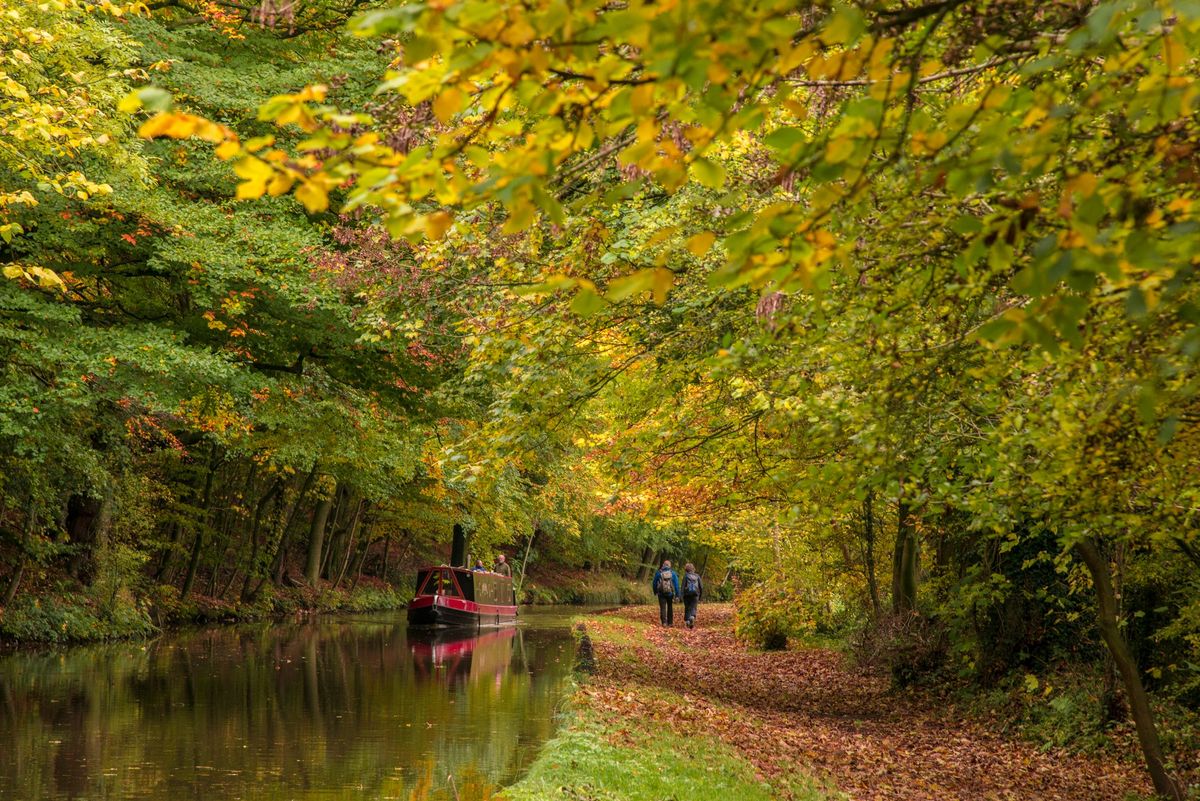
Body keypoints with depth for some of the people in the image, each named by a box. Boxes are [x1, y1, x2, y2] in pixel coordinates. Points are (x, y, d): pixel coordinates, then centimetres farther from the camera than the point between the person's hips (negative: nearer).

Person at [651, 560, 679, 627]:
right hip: (670, 593, 1)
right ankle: (670, 622, 20)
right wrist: (677, 595, 1)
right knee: (670, 607, 16)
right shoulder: (673, 573, 0)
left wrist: (655, 592, 23)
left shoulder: (658, 573, 0)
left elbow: (654, 584, 6)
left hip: (661, 593, -1)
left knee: (663, 608, -2)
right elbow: (676, 584, -2)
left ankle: (664, 622, -14)